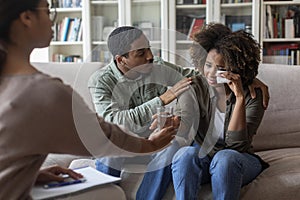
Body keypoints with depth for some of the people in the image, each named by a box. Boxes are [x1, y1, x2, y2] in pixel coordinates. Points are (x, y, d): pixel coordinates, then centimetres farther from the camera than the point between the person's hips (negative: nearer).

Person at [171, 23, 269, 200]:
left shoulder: (253, 94, -11)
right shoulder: (196, 88, -3)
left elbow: (236, 143, -21)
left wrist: (240, 98, -30)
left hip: (239, 160, -2)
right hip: (202, 157, 2)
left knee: (225, 158, -35)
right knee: (186, 154, -30)